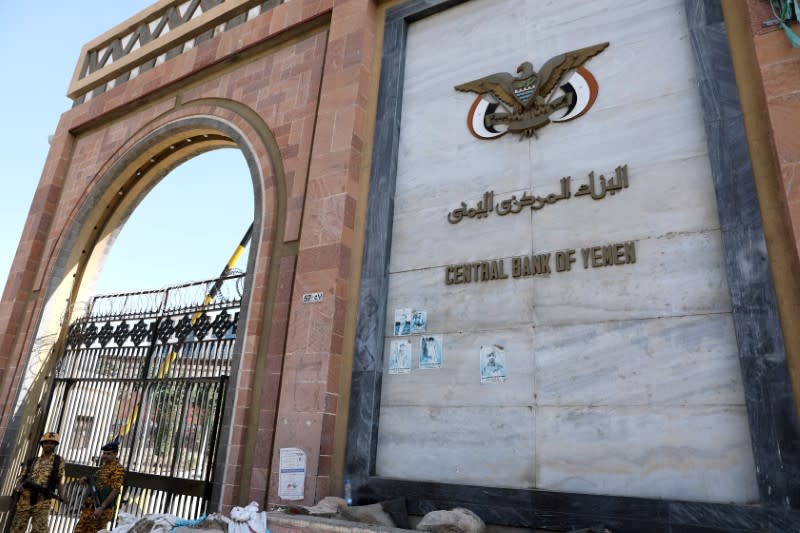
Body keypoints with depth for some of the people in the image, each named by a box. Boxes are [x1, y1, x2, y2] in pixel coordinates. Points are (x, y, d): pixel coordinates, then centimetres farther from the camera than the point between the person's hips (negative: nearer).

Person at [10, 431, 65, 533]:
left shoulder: (59, 461, 13)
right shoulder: (32, 461, 21)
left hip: (43, 500, -3)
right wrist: (18, 485, -7)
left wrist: (61, 496, -8)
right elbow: (21, 477, 17)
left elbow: (60, 481, 7)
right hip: (25, 497, 3)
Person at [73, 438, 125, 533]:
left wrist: (101, 507, -24)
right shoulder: (103, 466, 17)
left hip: (102, 510, -9)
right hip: (89, 507, 9)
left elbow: (115, 490, -19)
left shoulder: (117, 469, -12)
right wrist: (87, 480, 7)